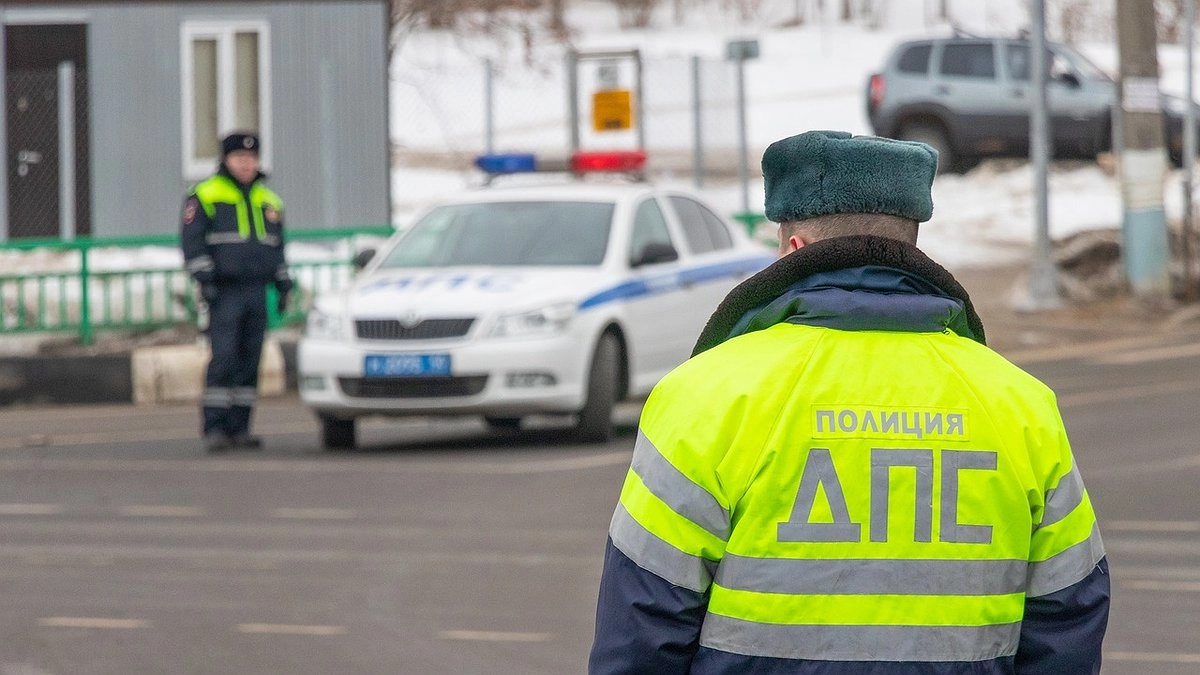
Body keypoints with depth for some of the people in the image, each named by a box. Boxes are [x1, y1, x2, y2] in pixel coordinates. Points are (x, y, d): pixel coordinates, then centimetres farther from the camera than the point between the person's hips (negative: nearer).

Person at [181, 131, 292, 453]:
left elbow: (277, 248, 25)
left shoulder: (268, 201, 19)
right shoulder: (205, 196, 0)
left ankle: (239, 427, 6)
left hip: (256, 292, 6)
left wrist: (283, 285, 18)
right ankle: (214, 429, -14)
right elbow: (192, 241, -6)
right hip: (224, 292, -6)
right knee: (223, 358, -14)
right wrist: (204, 278, -15)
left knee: (250, 361, 3)